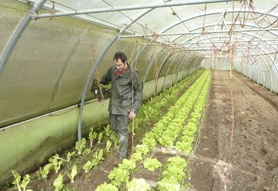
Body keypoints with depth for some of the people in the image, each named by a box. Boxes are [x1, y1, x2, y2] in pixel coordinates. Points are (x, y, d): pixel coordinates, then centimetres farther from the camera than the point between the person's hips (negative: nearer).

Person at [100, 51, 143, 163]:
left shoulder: (132, 73, -14)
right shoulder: (112, 70, 1)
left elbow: (138, 92, -9)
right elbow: (104, 81, 23)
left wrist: (135, 109, -12)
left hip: (125, 106, -6)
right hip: (113, 105, 6)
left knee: (122, 131, -2)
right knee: (113, 127, 18)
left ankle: (122, 157, 11)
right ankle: (123, 140, 47)